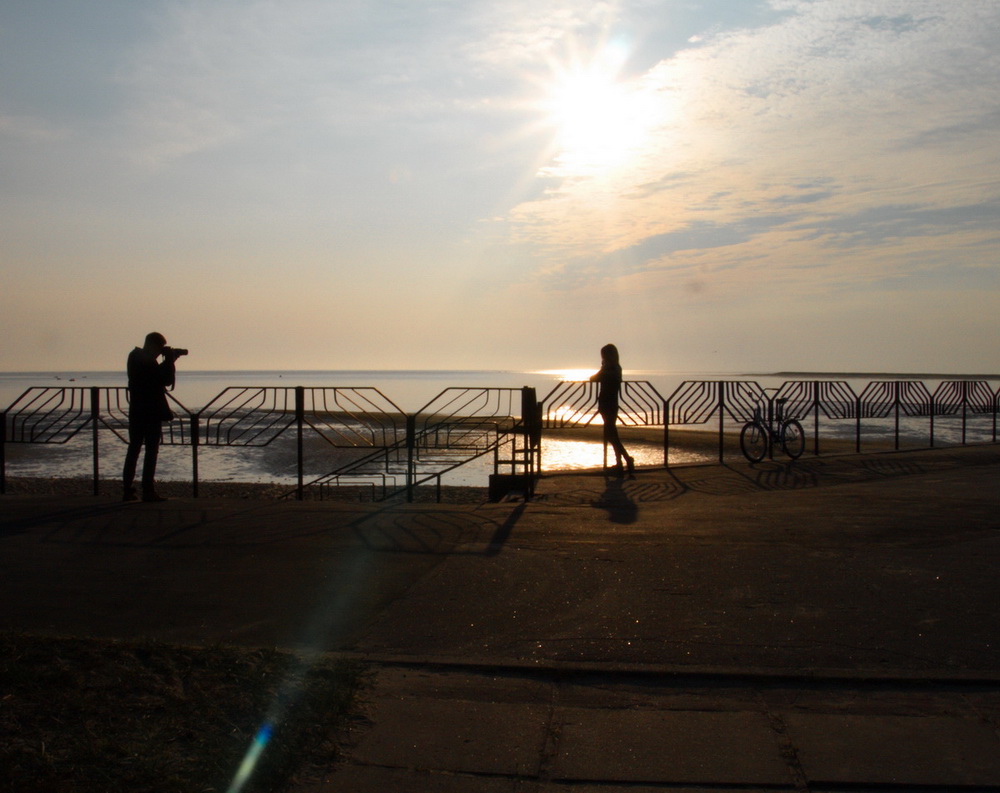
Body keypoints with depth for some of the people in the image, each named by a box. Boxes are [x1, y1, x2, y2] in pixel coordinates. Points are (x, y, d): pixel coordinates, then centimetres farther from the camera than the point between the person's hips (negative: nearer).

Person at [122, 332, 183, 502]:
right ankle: (148, 491, -5)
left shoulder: (135, 356, 12)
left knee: (134, 448, 10)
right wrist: (170, 359, -3)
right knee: (151, 451, -4)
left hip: (136, 411, 9)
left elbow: (158, 374, 16)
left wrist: (169, 359, 10)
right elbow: (167, 380, -12)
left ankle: (128, 490, 12)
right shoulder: (148, 360, -15)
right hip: (151, 411, -8)